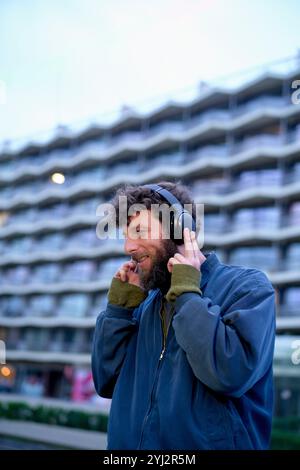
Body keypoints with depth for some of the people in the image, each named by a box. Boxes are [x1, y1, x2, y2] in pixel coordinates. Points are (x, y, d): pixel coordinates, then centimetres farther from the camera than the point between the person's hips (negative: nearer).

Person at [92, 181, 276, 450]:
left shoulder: (247, 286, -11)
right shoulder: (146, 303, 8)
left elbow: (231, 375, -26)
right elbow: (106, 383, 6)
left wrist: (187, 292, -17)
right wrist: (120, 304, -1)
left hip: (209, 444, -5)